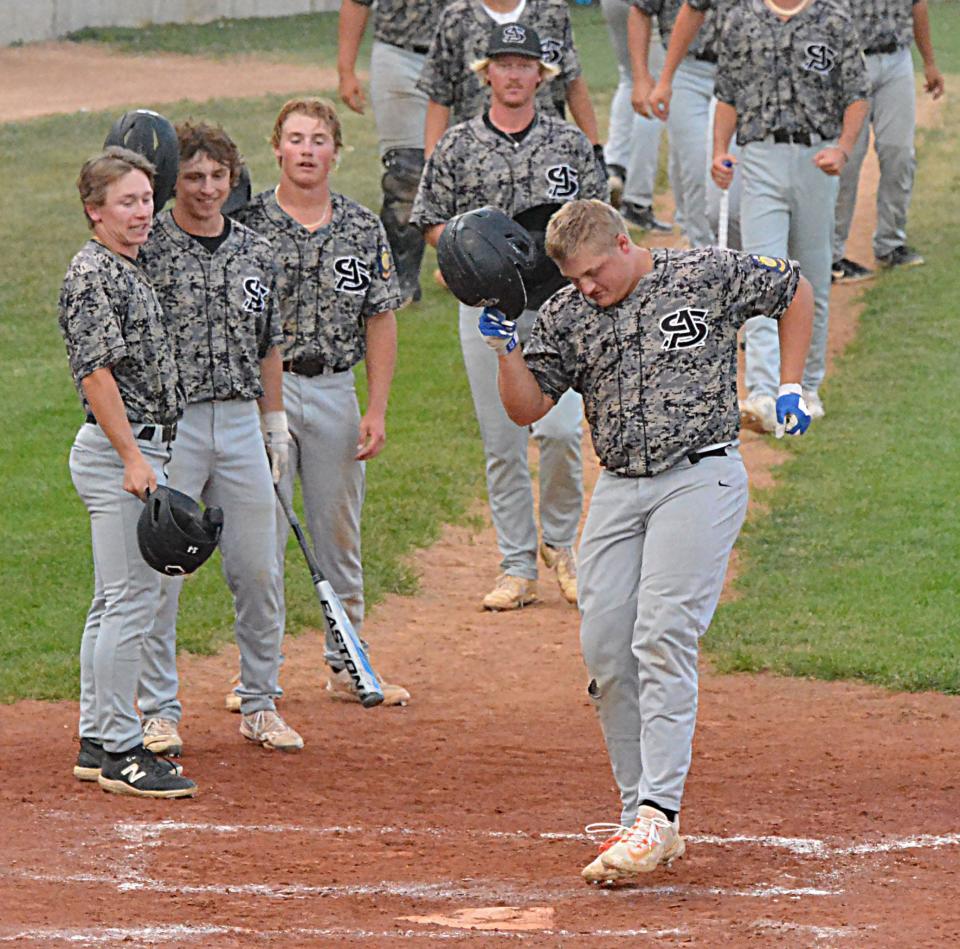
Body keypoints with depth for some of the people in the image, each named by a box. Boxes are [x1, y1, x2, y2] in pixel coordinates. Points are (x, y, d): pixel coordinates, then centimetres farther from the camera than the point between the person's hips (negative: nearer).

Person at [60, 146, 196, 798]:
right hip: (117, 451, -10)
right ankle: (120, 752, -8)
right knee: (131, 601, -10)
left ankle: (97, 744, 18)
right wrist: (134, 459, -22)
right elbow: (96, 373, -19)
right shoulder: (92, 274, -13)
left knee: (116, 603, 13)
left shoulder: (131, 270, 16)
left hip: (139, 451, 10)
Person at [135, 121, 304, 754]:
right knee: (161, 571, -1)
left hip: (241, 423, 4)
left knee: (258, 571, 6)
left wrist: (276, 424, 14)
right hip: (168, 424, -4)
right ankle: (159, 711, 8)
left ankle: (261, 706, 17)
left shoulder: (257, 252, 10)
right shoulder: (149, 250, -6)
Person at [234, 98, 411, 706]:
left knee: (341, 536, 10)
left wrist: (377, 411, 0)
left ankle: (347, 668, 20)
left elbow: (381, 321, 6)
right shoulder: (248, 223, -3)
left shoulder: (364, 228, 5)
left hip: (335, 392, 3)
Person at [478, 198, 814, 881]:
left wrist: (790, 388, 4)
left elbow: (794, 289, 11)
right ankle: (642, 817, 9)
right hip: (617, 490, 5)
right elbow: (527, 408, 7)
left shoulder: (710, 275, -3)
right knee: (605, 648, -1)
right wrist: (507, 349, -11)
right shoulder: (566, 315, 7)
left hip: (699, 478, -5)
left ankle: (659, 816, -22)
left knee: (663, 638, -18)